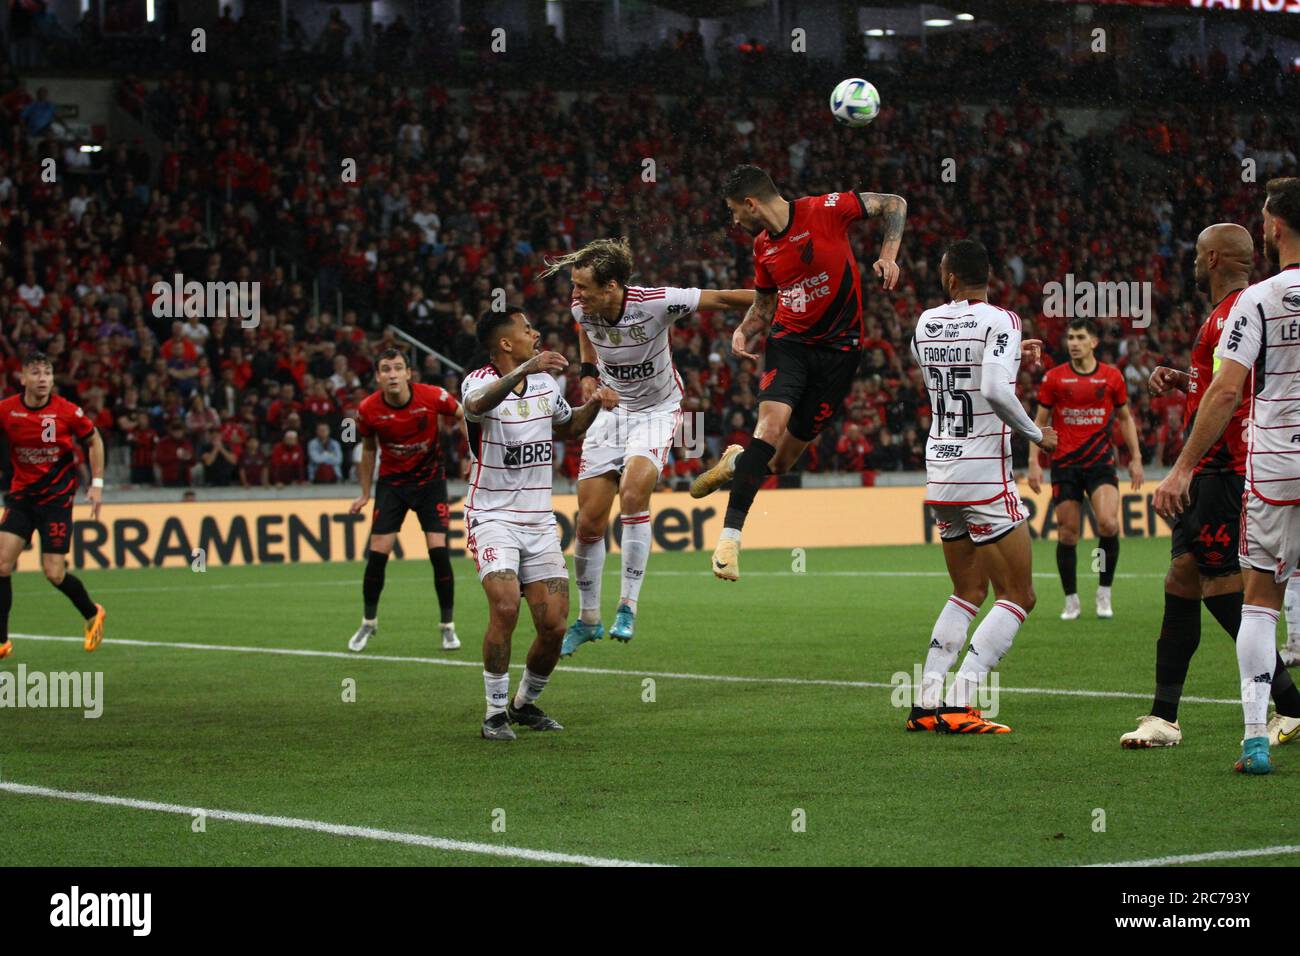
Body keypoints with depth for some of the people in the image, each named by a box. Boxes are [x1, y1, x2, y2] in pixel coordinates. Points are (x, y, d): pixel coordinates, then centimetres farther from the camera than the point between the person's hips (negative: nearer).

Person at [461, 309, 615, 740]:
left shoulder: (546, 382, 8)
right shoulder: (479, 381, -13)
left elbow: (565, 428, 27)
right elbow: (478, 403, -39)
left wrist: (593, 405, 6)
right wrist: (522, 370, -55)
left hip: (539, 522, 6)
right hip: (493, 517, -6)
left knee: (554, 626, -2)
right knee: (505, 606, -25)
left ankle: (525, 703, 22)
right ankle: (496, 713, -11)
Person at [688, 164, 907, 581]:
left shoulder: (825, 210, -10)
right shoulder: (762, 247, 8)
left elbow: (894, 204, -1)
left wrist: (888, 256, -13)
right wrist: (745, 332, 3)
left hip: (838, 349, -3)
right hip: (789, 343, 3)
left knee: (782, 460, 0)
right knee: (772, 421, -25)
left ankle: (738, 462, 36)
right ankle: (730, 534, -23)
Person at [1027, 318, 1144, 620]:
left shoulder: (1112, 376, 3)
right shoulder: (1054, 378, 1)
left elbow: (1125, 417, 13)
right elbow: (1040, 421, 6)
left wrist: (1135, 457, 8)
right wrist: (1034, 462, -1)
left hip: (1100, 462, 0)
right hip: (1065, 464, 0)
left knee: (1108, 524, -18)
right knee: (1067, 534, 1)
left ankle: (1104, 592, 0)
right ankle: (1071, 600, 15)